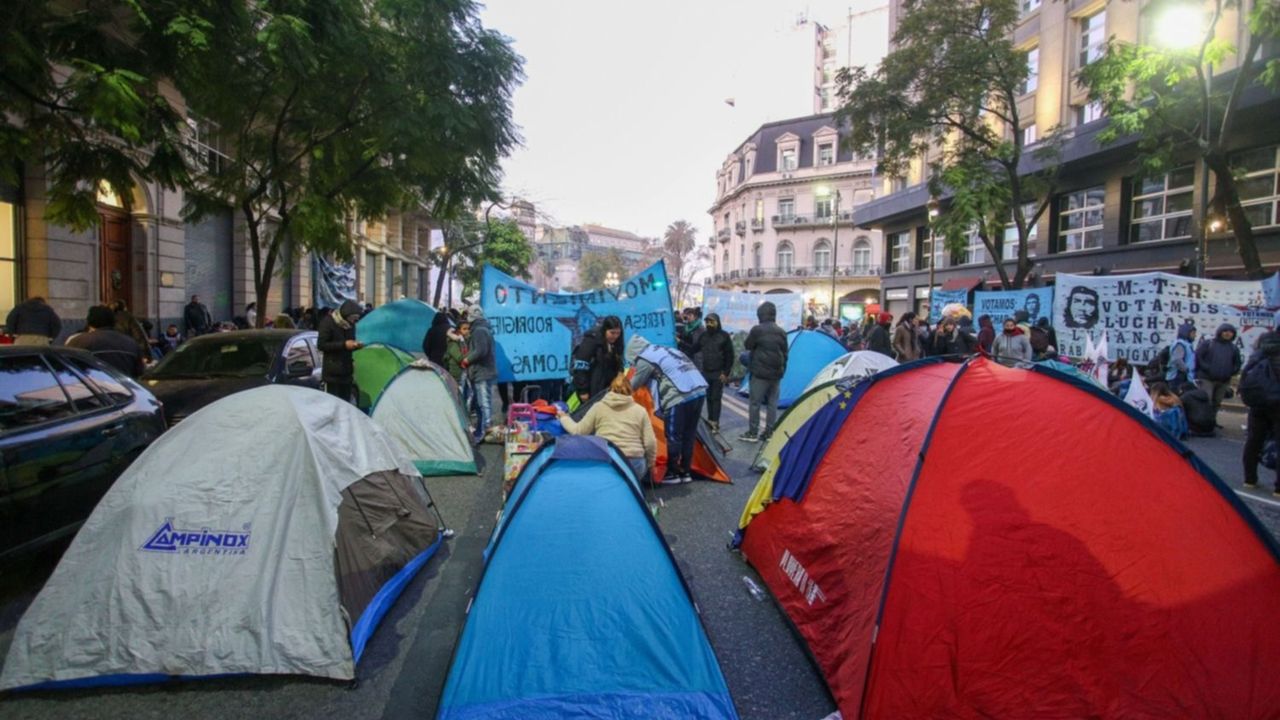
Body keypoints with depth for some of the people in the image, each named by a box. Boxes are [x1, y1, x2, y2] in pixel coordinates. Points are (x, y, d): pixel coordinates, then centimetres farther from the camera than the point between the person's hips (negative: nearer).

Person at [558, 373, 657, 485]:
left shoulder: (598, 407, 8)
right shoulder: (640, 410, 9)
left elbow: (578, 431, 10)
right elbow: (650, 443, 5)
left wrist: (564, 417, 28)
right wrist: (650, 465, 20)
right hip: (634, 464, 0)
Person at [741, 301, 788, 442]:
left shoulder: (757, 330, -12)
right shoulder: (782, 332, 5)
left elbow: (747, 346, 2)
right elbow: (785, 354, 12)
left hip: (760, 373, -6)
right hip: (776, 373, 6)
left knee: (754, 403, 2)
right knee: (772, 403, 9)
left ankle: (752, 433, 6)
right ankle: (769, 432, 14)